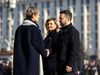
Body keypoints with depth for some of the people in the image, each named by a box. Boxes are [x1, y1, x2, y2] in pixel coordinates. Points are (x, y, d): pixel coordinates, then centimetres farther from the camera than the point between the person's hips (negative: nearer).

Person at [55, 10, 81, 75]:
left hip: (70, 67, -9)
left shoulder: (73, 31, -9)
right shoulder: (61, 32, 18)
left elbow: (75, 50, -16)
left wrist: (70, 65, -21)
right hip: (61, 66, 9)